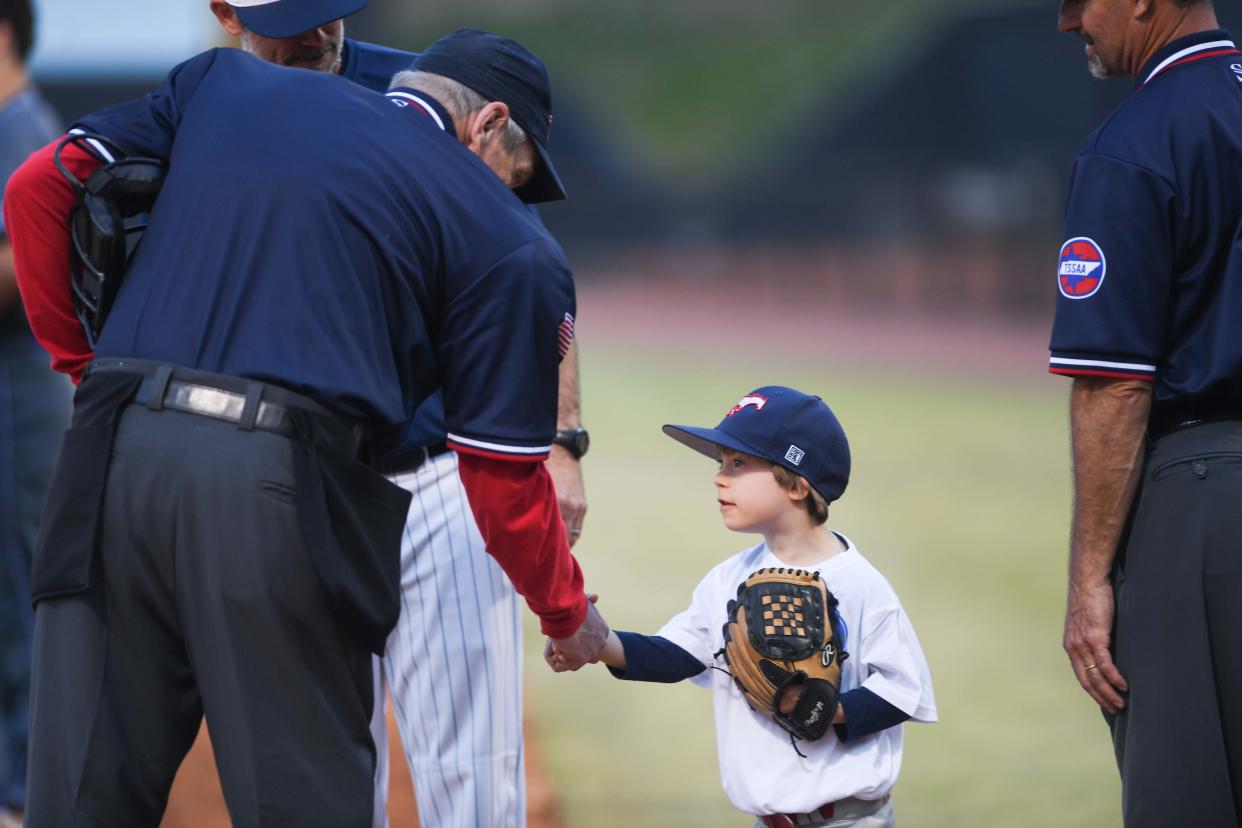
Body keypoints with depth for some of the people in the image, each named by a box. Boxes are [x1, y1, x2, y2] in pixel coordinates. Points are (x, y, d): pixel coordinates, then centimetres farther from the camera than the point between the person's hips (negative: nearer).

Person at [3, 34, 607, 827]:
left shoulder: (222, 79, 22)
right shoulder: (507, 240, 9)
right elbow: (504, 480, 9)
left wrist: (78, 360, 29)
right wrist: (569, 617, 26)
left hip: (112, 458, 4)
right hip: (279, 487, -4)